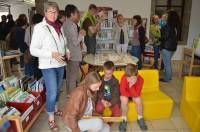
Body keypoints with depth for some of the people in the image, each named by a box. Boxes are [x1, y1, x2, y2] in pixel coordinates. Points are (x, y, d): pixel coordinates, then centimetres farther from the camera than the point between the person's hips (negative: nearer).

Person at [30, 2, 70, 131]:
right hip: (48, 65, -6)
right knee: (52, 92, -6)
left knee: (57, 89, 19)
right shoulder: (39, 27, -12)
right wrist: (52, 54, -23)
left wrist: (67, 51, 0)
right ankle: (51, 119, 16)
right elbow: (33, 50, -15)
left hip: (60, 64, 6)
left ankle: (56, 109, 42)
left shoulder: (59, 27, 6)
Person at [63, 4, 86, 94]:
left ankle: (69, 92, 33)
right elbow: (75, 42, -22)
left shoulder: (66, 24, 9)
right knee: (73, 76, 2)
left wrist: (79, 34, 6)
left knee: (69, 74, 19)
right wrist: (81, 34, -8)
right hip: (74, 54, -9)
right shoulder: (72, 25, -20)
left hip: (68, 53, 10)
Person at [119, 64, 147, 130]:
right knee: (124, 100, -30)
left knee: (138, 100, -25)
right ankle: (124, 119, -10)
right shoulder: (124, 78, -31)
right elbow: (122, 91, -25)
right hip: (125, 94, -1)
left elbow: (136, 94, -30)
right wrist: (132, 94, -21)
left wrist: (131, 86, -45)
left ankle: (140, 118, -1)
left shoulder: (140, 80, -28)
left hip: (135, 94, 2)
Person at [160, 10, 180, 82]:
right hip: (173, 46, 8)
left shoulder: (168, 26, -18)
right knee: (168, 62, 20)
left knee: (166, 63, 2)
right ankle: (169, 76, 30)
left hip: (167, 47, -8)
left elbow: (165, 37, -20)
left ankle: (166, 78, 13)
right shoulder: (176, 26, 6)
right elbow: (176, 36, 12)